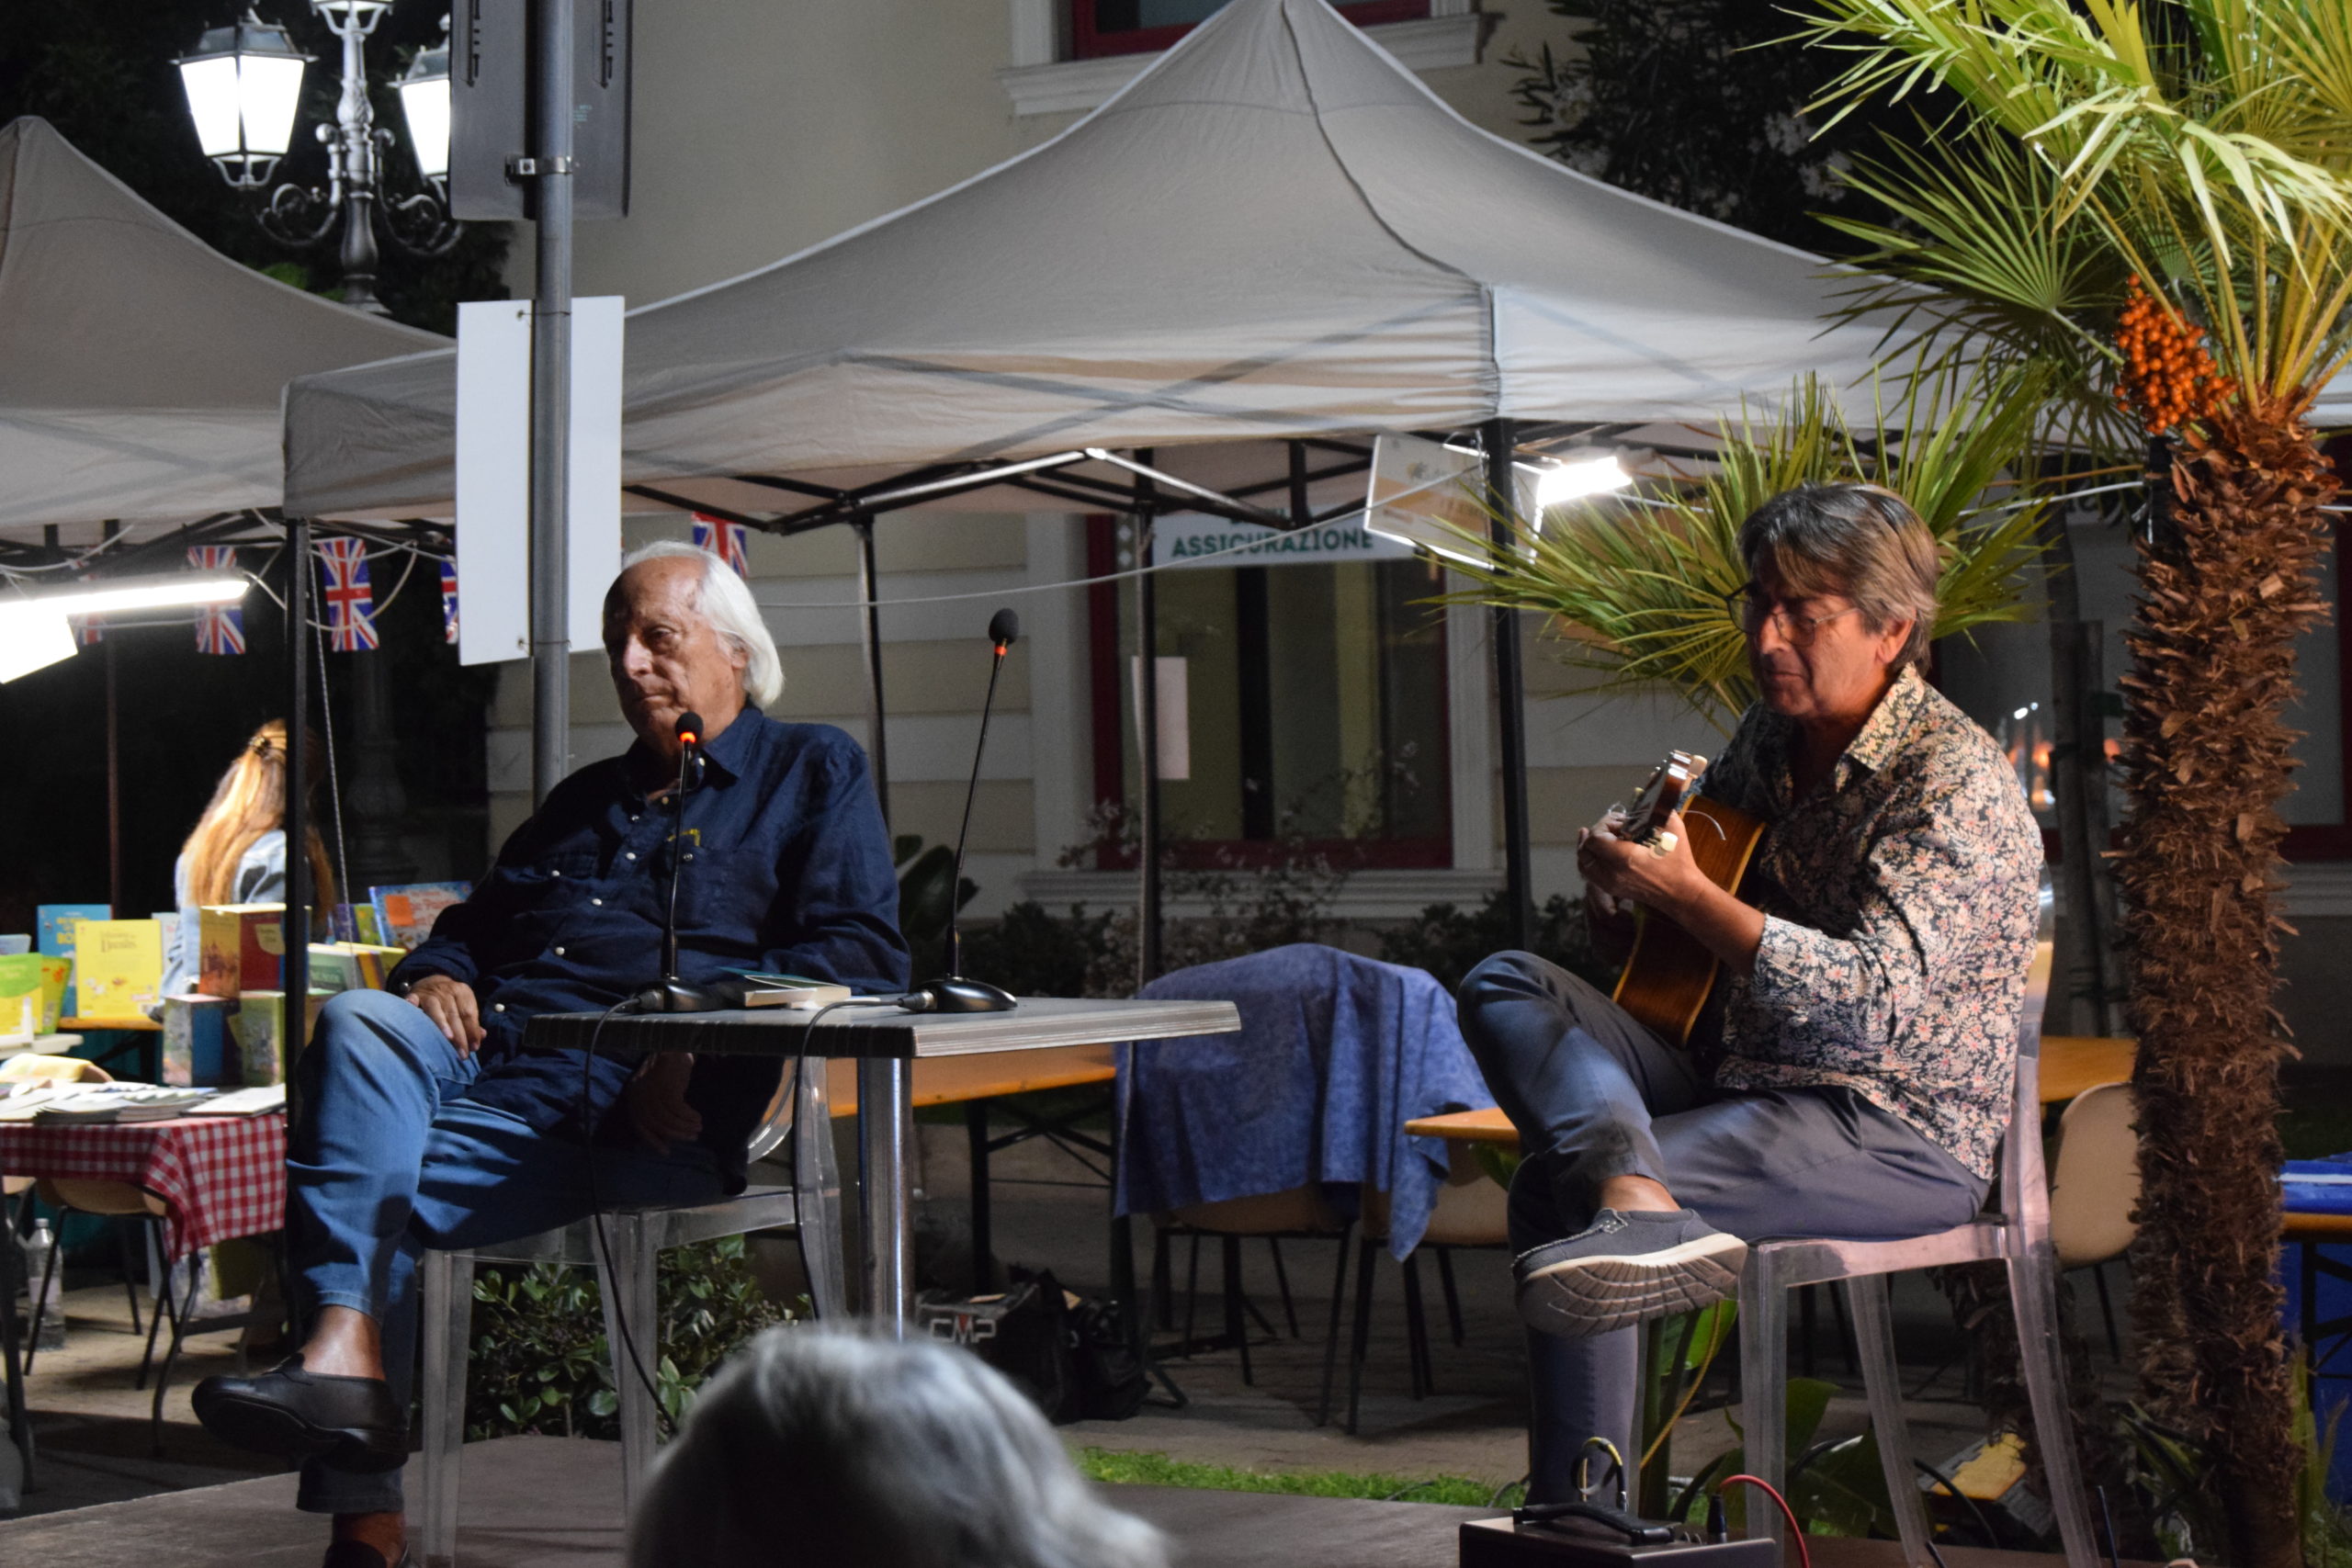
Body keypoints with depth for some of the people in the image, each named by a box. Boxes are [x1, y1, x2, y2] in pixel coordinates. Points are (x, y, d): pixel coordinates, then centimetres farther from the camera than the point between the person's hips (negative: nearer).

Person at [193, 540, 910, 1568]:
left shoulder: (812, 773, 15)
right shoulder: (586, 801, 35)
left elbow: (864, 954, 0)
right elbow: (473, 922, 36)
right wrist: (435, 976, 9)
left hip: (633, 1108, -5)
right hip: (486, 1053, 5)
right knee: (361, 1023, -31)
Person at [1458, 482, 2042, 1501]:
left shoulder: (1953, 781, -14)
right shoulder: (1770, 737, 13)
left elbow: (1877, 993, -26)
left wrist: (1687, 896, -26)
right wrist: (1622, 877, 2)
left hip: (1904, 1139, -9)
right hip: (1730, 1076, 9)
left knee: (1556, 1187, -27)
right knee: (1506, 986, -15)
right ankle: (1641, 1208, -42)